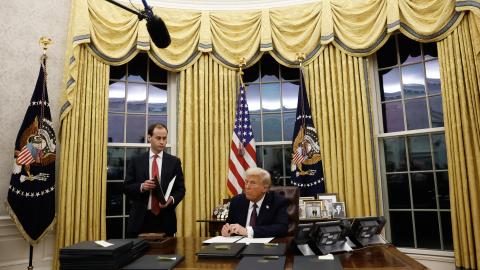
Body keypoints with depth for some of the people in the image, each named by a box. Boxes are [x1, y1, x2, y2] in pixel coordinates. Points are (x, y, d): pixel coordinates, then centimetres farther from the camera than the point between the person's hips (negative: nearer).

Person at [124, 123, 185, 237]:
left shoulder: (174, 161, 5)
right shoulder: (136, 161, 5)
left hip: (165, 219, 1)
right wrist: (141, 186, -15)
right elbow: (126, 187, 5)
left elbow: (180, 189, 5)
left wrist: (172, 199, -15)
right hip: (140, 218, 0)